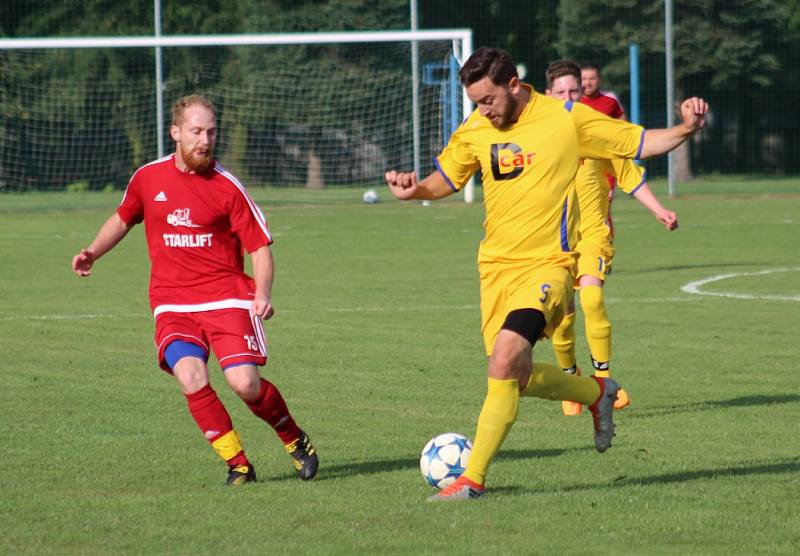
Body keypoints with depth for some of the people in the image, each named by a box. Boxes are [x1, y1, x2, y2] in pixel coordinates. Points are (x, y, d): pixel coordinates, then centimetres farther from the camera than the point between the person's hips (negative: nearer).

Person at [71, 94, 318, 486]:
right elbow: (124, 218, 27)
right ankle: (238, 464, -9)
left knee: (245, 383, -17)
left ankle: (295, 440, 14)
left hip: (226, 298, -2)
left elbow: (259, 246, -1)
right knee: (191, 378, -23)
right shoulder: (148, 178, 6)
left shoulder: (226, 187, -3)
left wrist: (263, 295, -16)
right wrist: (93, 252, 12)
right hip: (172, 304, 2)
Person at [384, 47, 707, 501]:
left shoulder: (566, 119, -6)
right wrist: (412, 189, -3)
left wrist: (684, 129, -16)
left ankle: (473, 479, -16)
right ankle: (596, 392, 38)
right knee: (516, 379, 8)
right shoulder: (475, 131, 5)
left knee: (505, 362, -23)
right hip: (496, 266, 6)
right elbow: (445, 180, 19)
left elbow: (638, 143, 2)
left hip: (547, 264, -6)